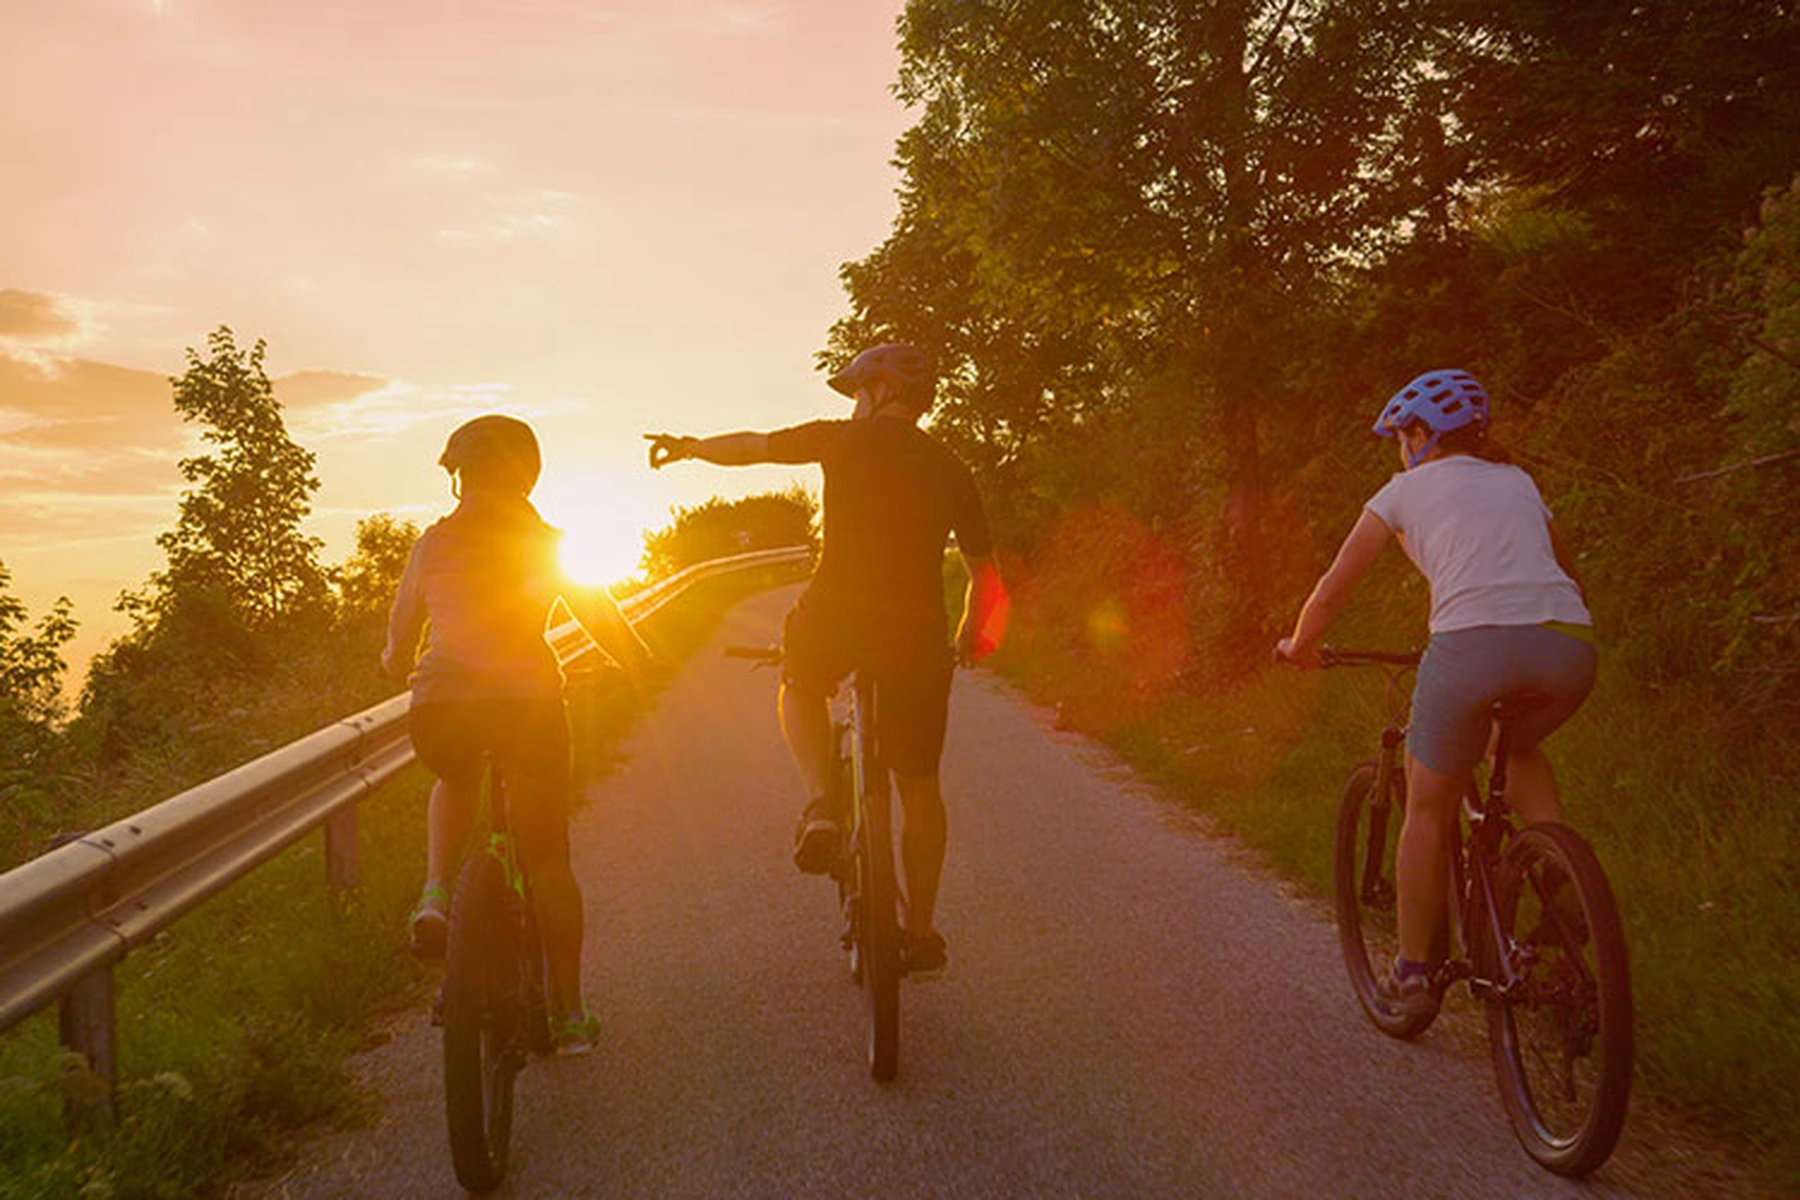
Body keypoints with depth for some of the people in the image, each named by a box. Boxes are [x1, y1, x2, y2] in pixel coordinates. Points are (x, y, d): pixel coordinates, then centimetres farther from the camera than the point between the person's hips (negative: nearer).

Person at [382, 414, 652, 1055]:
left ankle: (435, 894, 11)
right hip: (527, 701, -1)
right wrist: (646, 667, 32)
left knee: (455, 784, 36)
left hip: (439, 706, 1)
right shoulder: (546, 543, 10)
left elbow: (398, 653, 18)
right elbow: (606, 624, 14)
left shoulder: (432, 544, 11)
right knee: (547, 859, 11)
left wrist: (398, 665, 41)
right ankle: (570, 1014, 15)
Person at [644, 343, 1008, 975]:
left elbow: (748, 447, 16)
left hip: (835, 615, -2)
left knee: (799, 686, 32)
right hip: (918, 629, 3)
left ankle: (819, 804, 7)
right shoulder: (951, 468, 15)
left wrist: (689, 445, 35)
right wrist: (967, 643, 35)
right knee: (918, 786, 16)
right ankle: (921, 933, 24)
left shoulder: (843, 439, 6)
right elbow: (985, 573, 20)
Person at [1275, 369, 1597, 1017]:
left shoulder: (1407, 489, 17)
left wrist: (1299, 644, 35)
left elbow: (1329, 595, 18)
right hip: (1569, 648, 4)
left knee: (1428, 812, 16)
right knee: (1518, 747, 36)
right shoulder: (1518, 481, 28)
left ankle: (1412, 973, 23)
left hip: (1473, 646, -4)